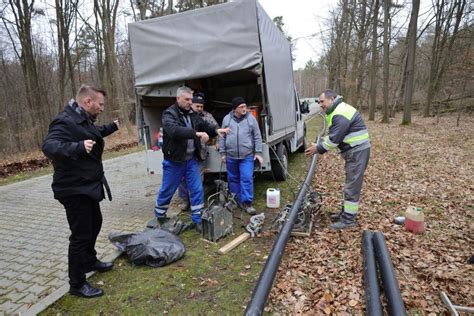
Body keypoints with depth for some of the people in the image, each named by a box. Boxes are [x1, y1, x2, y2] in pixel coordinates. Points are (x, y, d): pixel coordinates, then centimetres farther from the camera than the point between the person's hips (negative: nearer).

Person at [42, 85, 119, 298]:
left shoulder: (84, 120, 10)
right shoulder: (65, 121, -23)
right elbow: (49, 146, -38)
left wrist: (111, 127, 41)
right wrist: (78, 147, -53)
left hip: (89, 186, 11)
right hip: (74, 189, -10)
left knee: (95, 224, 23)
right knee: (80, 234, -2)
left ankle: (90, 261, 44)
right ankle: (77, 284, 14)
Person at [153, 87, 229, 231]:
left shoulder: (192, 114, 9)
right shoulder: (169, 114, -13)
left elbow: (205, 125, 6)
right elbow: (174, 130, -32)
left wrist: (216, 130, -16)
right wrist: (197, 133, -40)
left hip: (191, 159, 6)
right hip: (174, 161, -5)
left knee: (197, 190, 5)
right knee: (167, 191, 10)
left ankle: (198, 220, 18)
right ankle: (159, 216, 33)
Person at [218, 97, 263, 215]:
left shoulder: (251, 118, -2)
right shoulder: (227, 119, 1)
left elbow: (257, 137, 1)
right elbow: (222, 137, 6)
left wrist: (258, 153, -3)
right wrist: (223, 153, 4)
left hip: (247, 156, -2)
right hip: (231, 156, 2)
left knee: (247, 179, -6)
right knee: (233, 179, 13)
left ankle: (247, 203, 3)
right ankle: (235, 201, 29)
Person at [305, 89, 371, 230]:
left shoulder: (341, 114, -21)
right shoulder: (336, 111, 14)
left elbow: (334, 139, -23)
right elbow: (332, 135, 16)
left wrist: (318, 148, -11)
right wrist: (319, 145, 1)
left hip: (358, 151, -11)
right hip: (353, 151, 11)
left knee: (352, 185, -6)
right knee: (350, 183, 17)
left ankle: (348, 219, 2)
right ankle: (346, 212, 30)